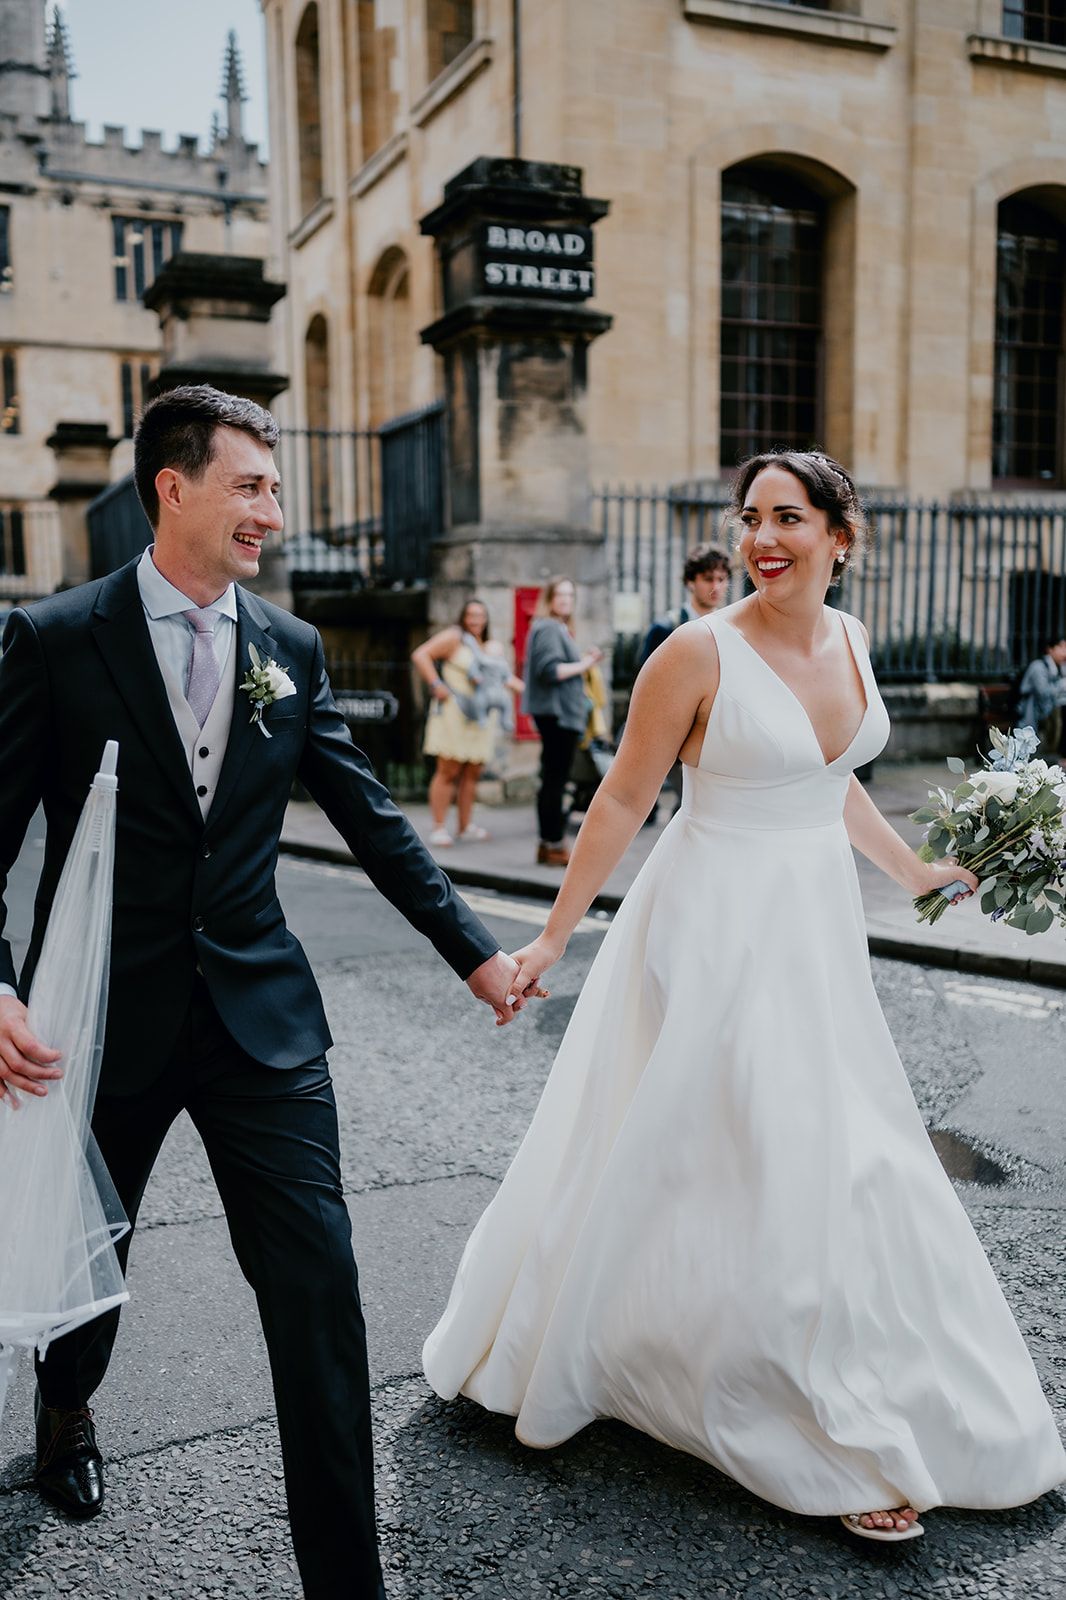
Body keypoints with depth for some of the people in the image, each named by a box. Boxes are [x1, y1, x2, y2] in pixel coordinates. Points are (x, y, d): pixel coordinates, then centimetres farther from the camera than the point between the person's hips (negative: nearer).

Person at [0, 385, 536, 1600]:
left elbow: (371, 817, 7)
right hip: (104, 1010, -1)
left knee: (317, 1284, -3)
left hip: (259, 1009, 2)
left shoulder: (290, 649, 3)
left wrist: (472, 947, 6)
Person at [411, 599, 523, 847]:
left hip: (482, 718, 6)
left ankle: (466, 827, 13)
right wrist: (436, 684, -15)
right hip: (454, 713, -6)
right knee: (448, 771, -7)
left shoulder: (494, 648, 19)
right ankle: (439, 828, -5)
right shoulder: (454, 637, -2)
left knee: (472, 773, 7)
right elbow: (420, 655, -8)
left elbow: (505, 678, 31)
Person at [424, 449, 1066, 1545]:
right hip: (719, 930, -6)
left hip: (818, 930, 7)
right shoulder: (701, 651, -15)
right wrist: (552, 939, -11)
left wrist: (911, 872, 25)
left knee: (840, 1158, 15)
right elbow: (623, 801, -11)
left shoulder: (846, 639, 4)